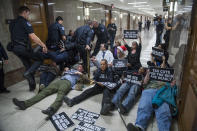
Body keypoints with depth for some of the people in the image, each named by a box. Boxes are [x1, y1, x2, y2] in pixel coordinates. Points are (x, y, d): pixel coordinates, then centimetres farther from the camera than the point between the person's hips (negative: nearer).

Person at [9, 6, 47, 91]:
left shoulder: (12, 23, 16)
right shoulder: (25, 22, -9)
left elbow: (15, 36, 19)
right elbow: (33, 37, -17)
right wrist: (43, 45, -12)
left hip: (15, 48, 8)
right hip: (24, 48, -8)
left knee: (28, 66, 15)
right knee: (40, 58, 7)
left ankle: (32, 86, 21)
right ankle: (28, 73, -12)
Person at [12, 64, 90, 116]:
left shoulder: (80, 74, 27)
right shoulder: (71, 70, 40)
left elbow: (87, 81, 11)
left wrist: (81, 74, 0)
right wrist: (65, 70, 23)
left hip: (68, 82, -5)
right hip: (60, 81, 5)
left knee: (61, 93, -38)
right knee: (45, 91, -14)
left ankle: (52, 109, -63)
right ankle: (25, 104, -24)